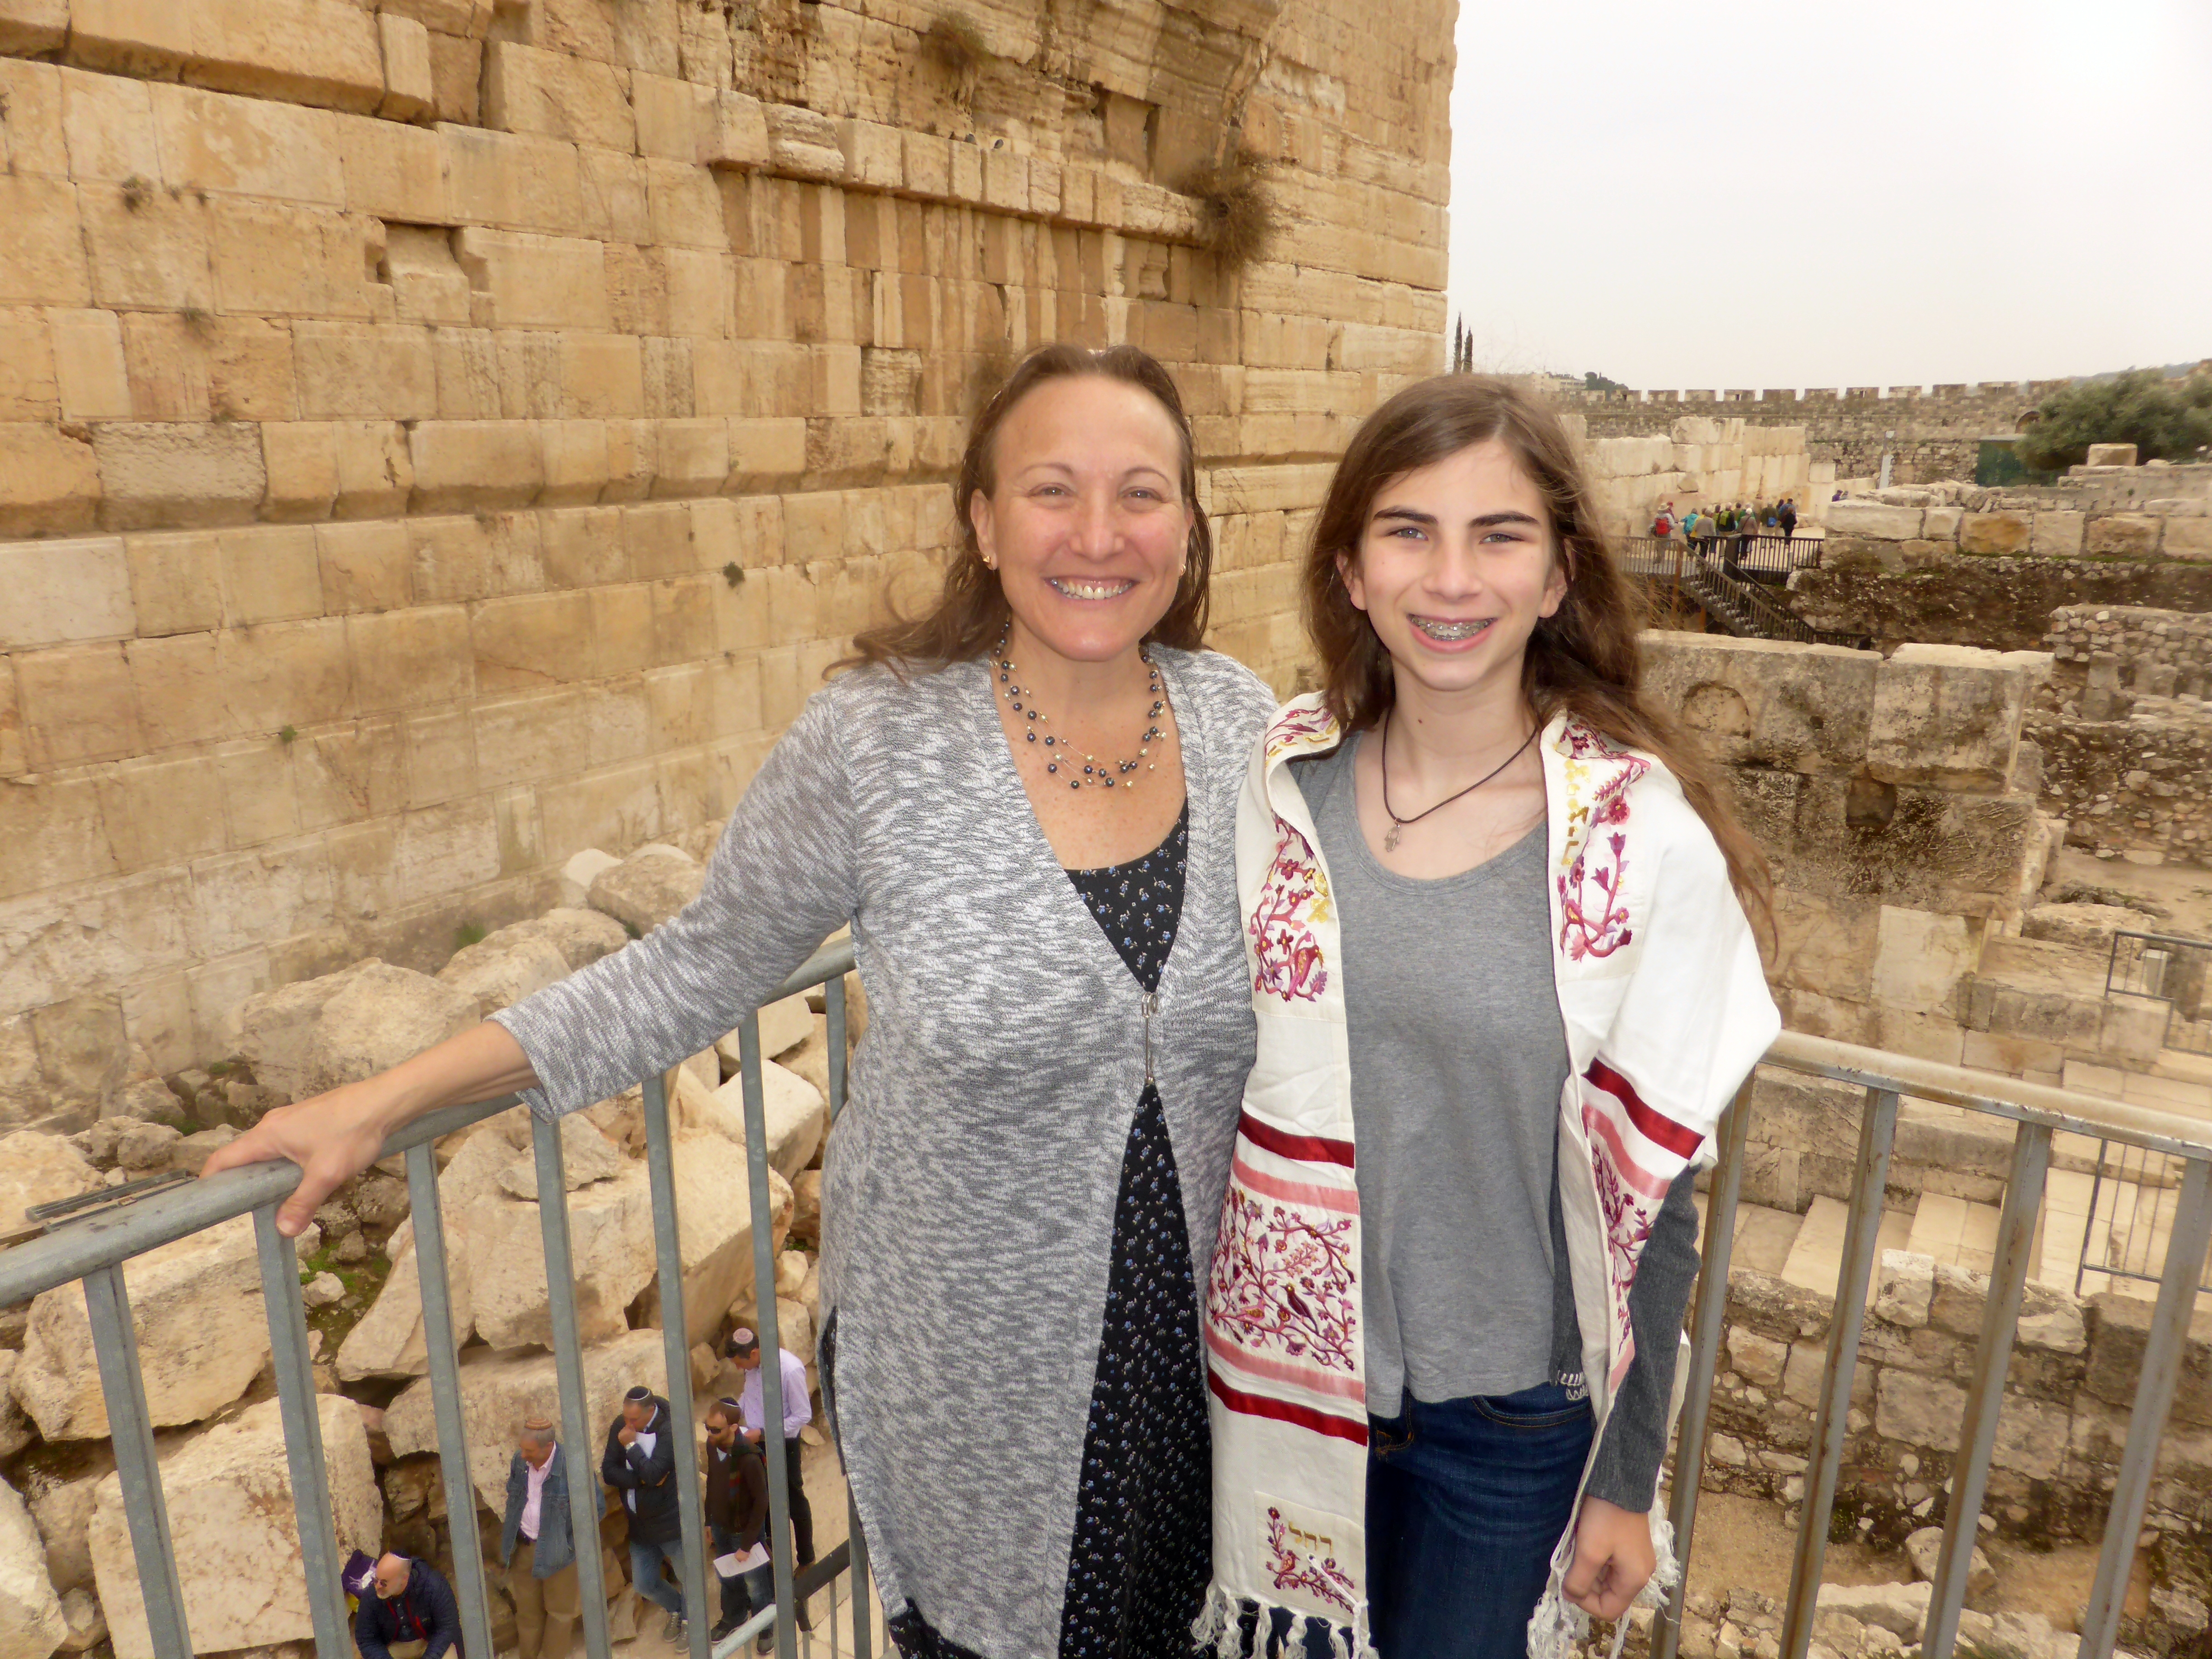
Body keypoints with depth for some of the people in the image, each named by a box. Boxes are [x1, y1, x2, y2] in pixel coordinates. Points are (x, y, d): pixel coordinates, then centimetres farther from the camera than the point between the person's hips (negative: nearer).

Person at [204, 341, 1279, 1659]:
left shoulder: (1242, 719, -7)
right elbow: (701, 970, -6)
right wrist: (386, 1101, -6)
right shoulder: (874, 744, -17)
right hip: (971, 1374, -2)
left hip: (1199, 1338, 3)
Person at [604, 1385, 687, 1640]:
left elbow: (654, 1474, -29)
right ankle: (675, 1609, 46)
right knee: (644, 1584, 16)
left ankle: (688, 1620, 39)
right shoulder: (620, 1427, -5)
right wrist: (642, 1479, -20)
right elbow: (608, 1472, -7)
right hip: (640, 1524, 6)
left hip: (671, 1521, -6)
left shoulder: (669, 1430, -22)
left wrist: (630, 1445, -21)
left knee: (689, 1580, 9)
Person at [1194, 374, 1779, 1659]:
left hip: (1507, 1411, -2)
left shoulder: (1647, 841, -18)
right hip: (1286, 1369, 3)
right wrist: (1189, 1335, 8)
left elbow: (1659, 1192, -9)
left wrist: (1628, 1481, -2)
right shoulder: (1281, 783, -9)